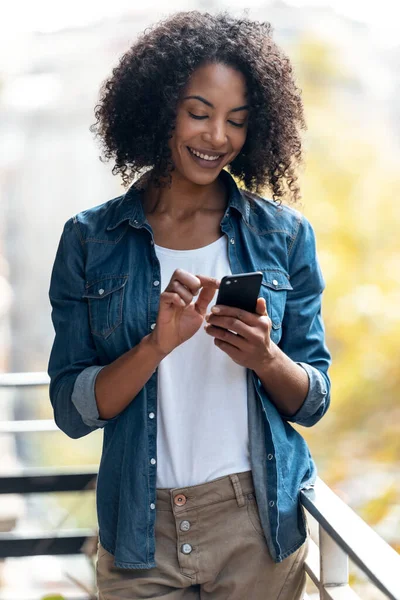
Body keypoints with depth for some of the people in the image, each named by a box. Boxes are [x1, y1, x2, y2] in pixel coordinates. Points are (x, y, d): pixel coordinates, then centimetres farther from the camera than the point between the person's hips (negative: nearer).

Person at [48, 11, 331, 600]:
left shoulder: (285, 234, 0)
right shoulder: (90, 240, -2)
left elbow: (314, 402, 2)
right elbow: (72, 410, -6)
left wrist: (265, 357, -19)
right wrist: (158, 344, -21)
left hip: (260, 528, 1)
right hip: (141, 530, -1)